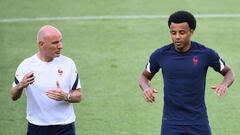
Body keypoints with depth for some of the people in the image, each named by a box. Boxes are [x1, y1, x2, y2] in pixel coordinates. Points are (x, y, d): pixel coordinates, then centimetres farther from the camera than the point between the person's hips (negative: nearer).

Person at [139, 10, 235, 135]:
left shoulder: (206, 54, -8)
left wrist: (224, 85, -15)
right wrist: (146, 88, -11)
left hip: (199, 124, 0)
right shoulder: (160, 55, -5)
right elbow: (145, 76, 12)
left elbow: (228, 72, 7)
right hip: (171, 124, 0)